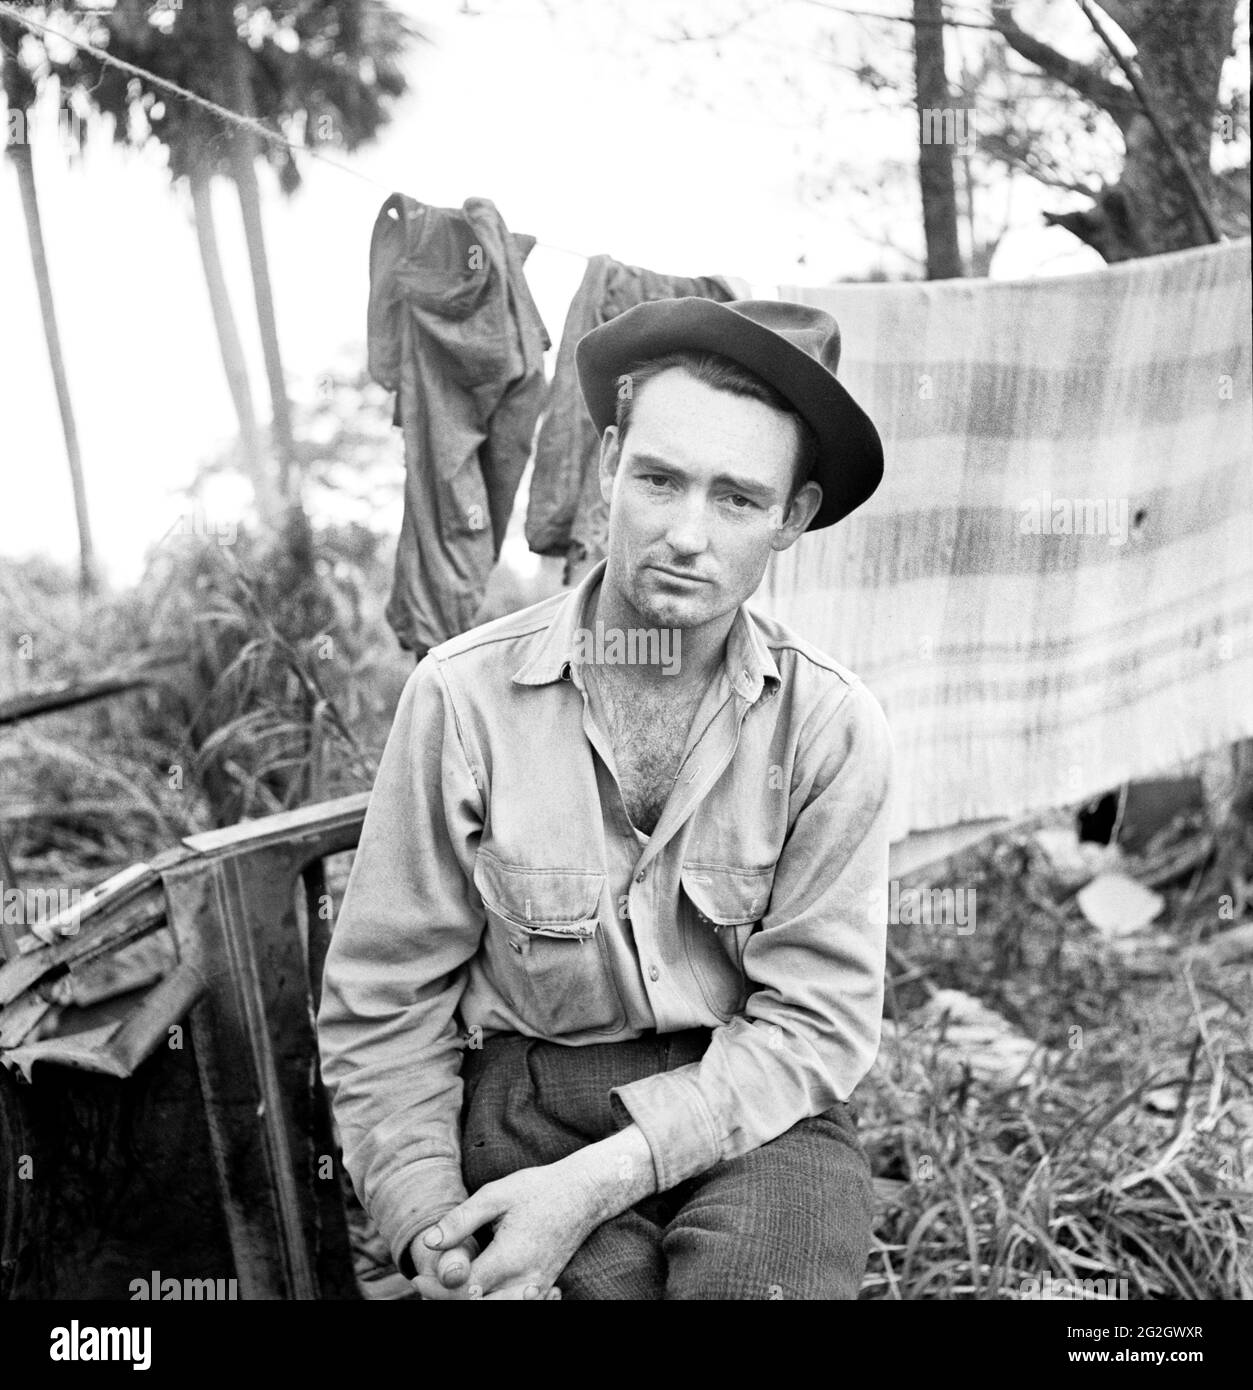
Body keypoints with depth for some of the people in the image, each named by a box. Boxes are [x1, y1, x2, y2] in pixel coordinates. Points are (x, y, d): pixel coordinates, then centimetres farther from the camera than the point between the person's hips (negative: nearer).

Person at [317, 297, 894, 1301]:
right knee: (601, 1278, -28)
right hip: (532, 1099, 0)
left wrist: (602, 1178, -18)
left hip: (754, 1111, 1)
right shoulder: (464, 697, -7)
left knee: (754, 1272, -29)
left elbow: (815, 1019, -7)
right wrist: (430, 1225, -13)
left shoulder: (834, 726, -6)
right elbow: (383, 1009, -1)